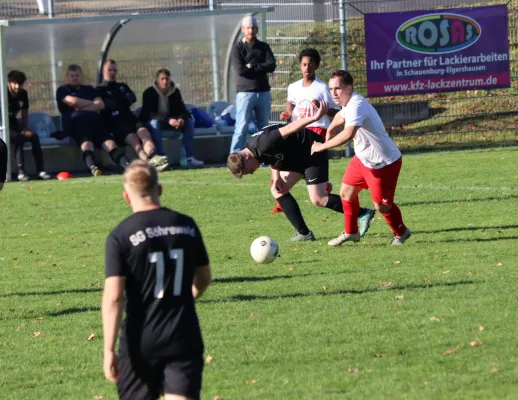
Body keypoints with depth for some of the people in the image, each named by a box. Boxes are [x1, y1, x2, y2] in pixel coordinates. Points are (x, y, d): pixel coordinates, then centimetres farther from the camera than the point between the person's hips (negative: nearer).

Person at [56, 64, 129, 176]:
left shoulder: (89, 89, 30)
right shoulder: (62, 90, 18)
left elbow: (101, 105, 12)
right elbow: (73, 102, -4)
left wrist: (82, 108, -3)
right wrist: (92, 103, 10)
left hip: (94, 121, 4)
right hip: (75, 122, -4)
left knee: (108, 140, -25)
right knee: (86, 139, -37)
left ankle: (125, 164, -50)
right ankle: (92, 166, -64)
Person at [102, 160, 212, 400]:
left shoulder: (120, 236, -9)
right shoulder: (187, 226, 4)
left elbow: (113, 297, -14)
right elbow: (204, 279, 17)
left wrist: (109, 350, -11)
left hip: (140, 343, -2)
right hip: (184, 339, 2)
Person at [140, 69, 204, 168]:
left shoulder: (175, 92, -2)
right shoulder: (149, 93, -17)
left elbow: (182, 109, -6)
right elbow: (149, 113, -28)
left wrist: (182, 119, -33)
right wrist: (168, 120, -42)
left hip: (170, 120, 5)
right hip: (151, 121, -5)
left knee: (189, 122, -17)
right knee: (154, 123, -39)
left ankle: (189, 157, -24)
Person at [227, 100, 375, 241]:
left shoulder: (262, 145, -31)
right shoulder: (253, 149, -1)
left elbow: (289, 129, -39)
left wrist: (314, 118, -50)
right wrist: (276, 177, -4)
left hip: (312, 150, -10)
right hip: (296, 156, 10)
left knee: (318, 199, -13)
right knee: (278, 191, 2)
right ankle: (304, 233, 4)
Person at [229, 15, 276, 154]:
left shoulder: (264, 47, 11)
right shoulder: (237, 48, 1)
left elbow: (271, 66, -4)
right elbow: (240, 70, -14)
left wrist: (252, 67, -10)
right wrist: (261, 68, -6)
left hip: (263, 92, 4)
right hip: (245, 92, -4)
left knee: (264, 126, 9)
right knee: (241, 127, -8)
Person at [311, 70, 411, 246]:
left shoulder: (357, 105, -31)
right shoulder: (347, 104, 0)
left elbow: (348, 134, -47)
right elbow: (341, 116, 28)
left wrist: (322, 146, -39)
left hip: (383, 163, -9)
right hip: (362, 159, 9)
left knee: (382, 205, 0)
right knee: (346, 192, 10)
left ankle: (401, 233, 26)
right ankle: (350, 232, 28)